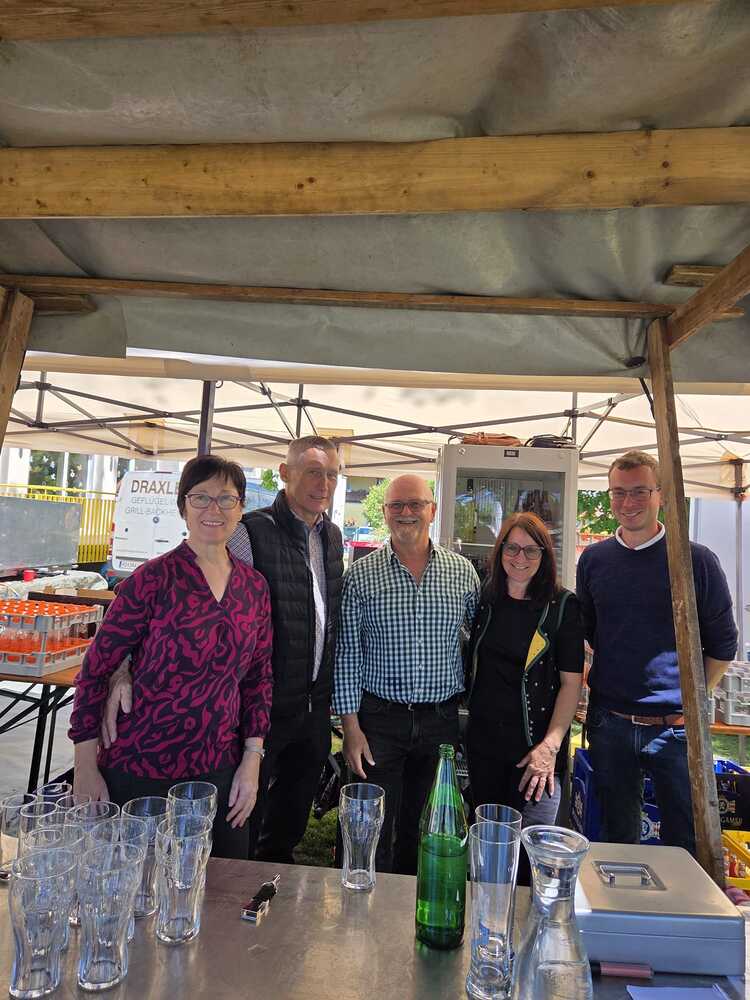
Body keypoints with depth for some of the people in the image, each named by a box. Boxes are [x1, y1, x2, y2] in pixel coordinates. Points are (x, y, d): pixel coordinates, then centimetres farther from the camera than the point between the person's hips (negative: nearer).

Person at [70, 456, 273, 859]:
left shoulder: (254, 586, 1)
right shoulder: (153, 579, -14)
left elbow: (258, 676, 7)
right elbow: (95, 669, -9)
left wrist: (252, 759, 3)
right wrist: (85, 768, -7)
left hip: (221, 773, 5)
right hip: (139, 772, -4)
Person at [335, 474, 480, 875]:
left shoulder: (463, 572, 1)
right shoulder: (361, 575, -5)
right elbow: (347, 656, -3)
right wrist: (351, 727, -6)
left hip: (442, 720, 2)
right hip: (379, 719, -2)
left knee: (425, 830, 18)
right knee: (374, 830, 8)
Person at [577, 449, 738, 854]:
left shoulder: (696, 560, -7)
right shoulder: (593, 559, 1)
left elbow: (722, 644, 1)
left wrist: (691, 699, -4)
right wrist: (610, 677, 6)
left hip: (675, 727, -2)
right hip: (609, 725, 3)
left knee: (685, 845, 13)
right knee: (617, 840, 19)